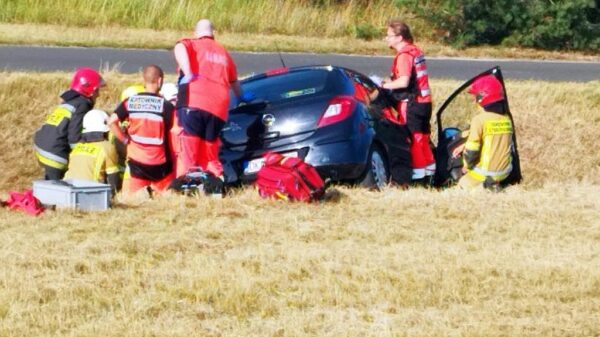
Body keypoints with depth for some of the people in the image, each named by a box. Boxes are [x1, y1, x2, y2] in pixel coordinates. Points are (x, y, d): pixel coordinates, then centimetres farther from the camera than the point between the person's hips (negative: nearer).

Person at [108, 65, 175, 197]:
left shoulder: (130, 102, -2)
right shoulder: (166, 106, -6)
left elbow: (111, 122, -11)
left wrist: (125, 140, 1)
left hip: (136, 162, 1)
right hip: (159, 165, -1)